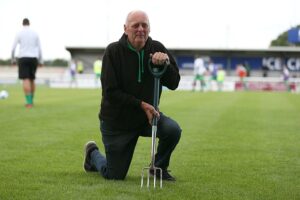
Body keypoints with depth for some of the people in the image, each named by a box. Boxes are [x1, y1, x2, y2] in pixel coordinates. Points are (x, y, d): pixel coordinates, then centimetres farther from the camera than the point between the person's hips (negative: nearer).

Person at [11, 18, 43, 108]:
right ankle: (31, 101, 19)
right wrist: (41, 61, 11)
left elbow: (13, 48, -3)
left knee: (26, 80, -7)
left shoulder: (19, 34, 0)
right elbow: (39, 48, 5)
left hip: (23, 58, -3)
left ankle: (29, 102, -17)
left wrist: (13, 60, 12)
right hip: (33, 59, 3)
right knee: (31, 80, 16)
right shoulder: (35, 34, 7)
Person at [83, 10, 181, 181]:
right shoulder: (113, 51, -16)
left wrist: (164, 63, -28)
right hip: (117, 120, -3)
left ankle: (159, 168, 2)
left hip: (148, 114, 3)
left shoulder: (157, 49, -6)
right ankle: (93, 153, 37)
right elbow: (111, 92, -20)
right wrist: (141, 104, -25)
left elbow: (174, 83, -10)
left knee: (173, 129, -28)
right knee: (115, 176, 2)